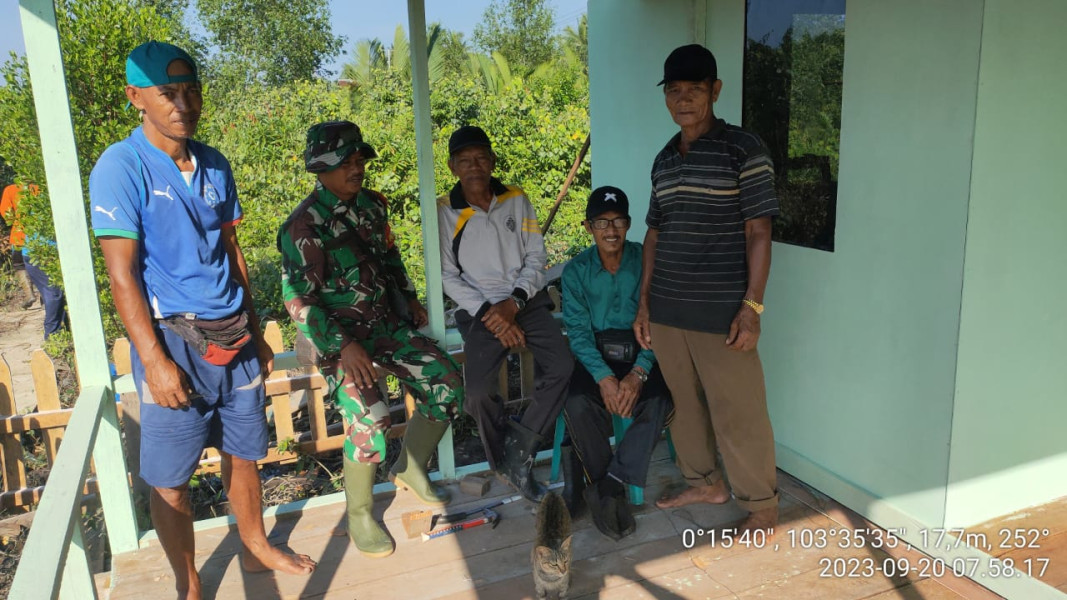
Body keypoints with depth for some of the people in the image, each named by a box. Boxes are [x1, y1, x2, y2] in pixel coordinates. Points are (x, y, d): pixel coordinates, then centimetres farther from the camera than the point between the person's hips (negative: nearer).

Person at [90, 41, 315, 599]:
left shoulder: (214, 165, 6)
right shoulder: (121, 167, -11)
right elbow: (121, 273, -13)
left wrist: (255, 331, 15)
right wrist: (154, 360, -17)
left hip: (233, 337, 5)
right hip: (174, 339, -5)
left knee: (242, 452, 17)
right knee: (170, 478, 6)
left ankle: (257, 546, 38)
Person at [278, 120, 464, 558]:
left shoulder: (372, 204, 6)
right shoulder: (304, 226, -15)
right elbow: (298, 301, -17)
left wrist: (409, 297, 20)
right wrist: (343, 347, -25)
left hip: (388, 322, 7)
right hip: (341, 335, -7)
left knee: (448, 383, -4)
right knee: (369, 416, -23)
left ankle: (410, 468, 17)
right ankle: (359, 515, 2)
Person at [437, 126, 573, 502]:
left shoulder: (517, 200, 7)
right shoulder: (445, 212, 1)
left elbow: (536, 258, 6)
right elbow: (448, 276, -1)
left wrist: (513, 303, -10)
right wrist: (490, 315, -12)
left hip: (528, 301, 2)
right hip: (479, 311, -2)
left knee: (562, 367, -23)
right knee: (478, 392, -22)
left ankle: (519, 448, -6)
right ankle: (513, 463, 5)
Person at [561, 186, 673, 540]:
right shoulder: (576, 270, 2)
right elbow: (579, 331, -6)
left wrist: (638, 373, -23)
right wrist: (604, 377, -22)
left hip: (642, 355, 0)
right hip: (595, 356, 1)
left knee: (658, 401, -31)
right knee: (577, 405, -29)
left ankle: (606, 488, -21)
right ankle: (614, 495, -13)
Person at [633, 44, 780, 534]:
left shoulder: (743, 150, -6)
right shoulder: (664, 160, 12)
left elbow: (758, 232, -9)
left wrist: (752, 308, -15)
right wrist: (644, 302, 13)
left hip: (720, 314, -6)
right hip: (665, 311, 6)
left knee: (737, 414, 2)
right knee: (683, 403, 16)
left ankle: (761, 504, 21)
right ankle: (704, 482, 35)